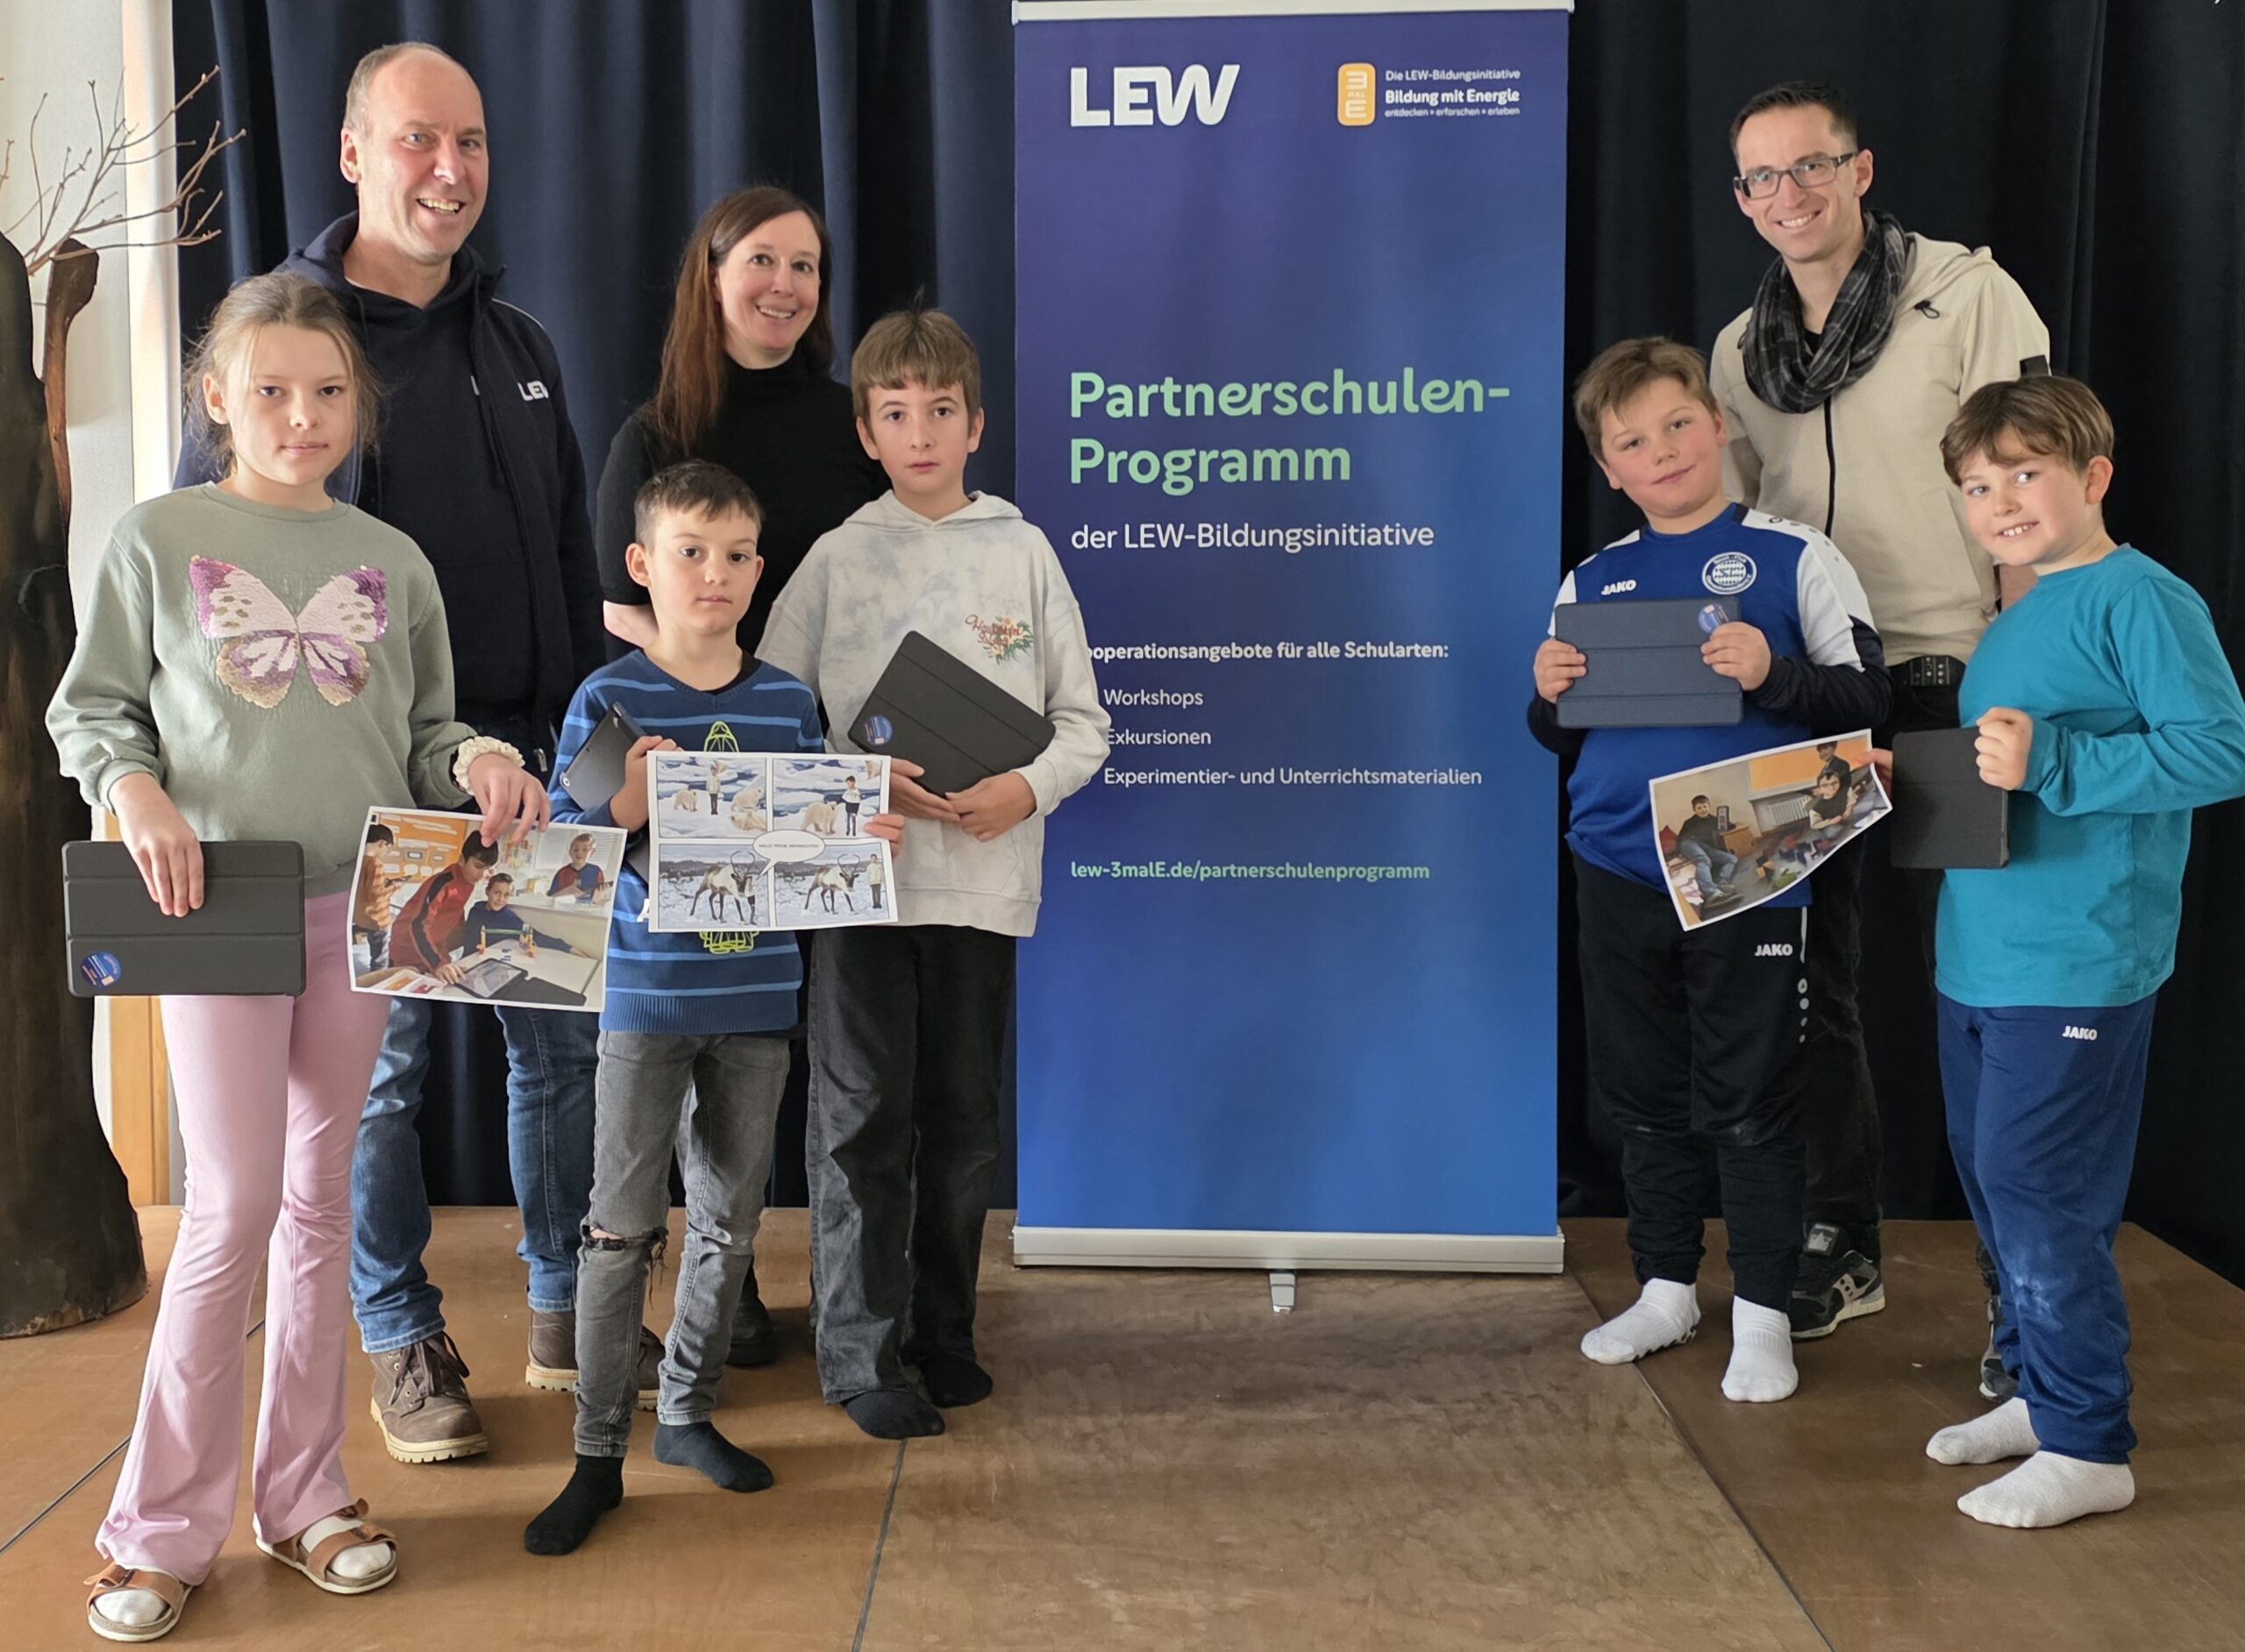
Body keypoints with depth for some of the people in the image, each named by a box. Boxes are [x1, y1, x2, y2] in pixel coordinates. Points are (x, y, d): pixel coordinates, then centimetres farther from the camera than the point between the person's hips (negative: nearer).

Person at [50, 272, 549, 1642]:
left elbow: (424, 731, 12)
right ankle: (163, 1526, 10)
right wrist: (135, 788, -15)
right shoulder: (160, 539, 1)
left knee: (320, 1200, 10)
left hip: (358, 907, 3)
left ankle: (303, 1492, 22)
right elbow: (91, 707, 4)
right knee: (236, 1205, -5)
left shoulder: (392, 562, 9)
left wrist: (476, 758, -9)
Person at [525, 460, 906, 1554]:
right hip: (646, 1001, -4)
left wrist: (860, 838, -8)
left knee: (728, 1218, 13)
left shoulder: (788, 702, 6)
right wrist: (627, 805, -24)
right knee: (623, 1227, -1)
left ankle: (687, 1413, 30)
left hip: (755, 1000, 4)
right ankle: (598, 1455, 11)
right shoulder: (608, 701, -5)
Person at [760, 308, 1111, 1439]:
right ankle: (859, 1355, 9)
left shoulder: (1023, 552, 7)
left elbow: (1083, 722, 8)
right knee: (863, 1118, -1)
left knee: (963, 1117, 10)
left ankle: (941, 1331, 26)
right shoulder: (837, 559, 4)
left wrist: (1027, 789, -11)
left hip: (982, 879, 2)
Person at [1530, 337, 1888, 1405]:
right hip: (1619, 873, 5)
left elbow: (1864, 696, -6)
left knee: (1749, 1101, 3)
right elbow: (1561, 737, 15)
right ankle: (1666, 1287, 30)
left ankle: (1761, 1311, 16)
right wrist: (1550, 696, -6)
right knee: (1642, 1093, 14)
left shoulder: (1793, 558, -2)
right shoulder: (1593, 582, 10)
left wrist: (1771, 672, -22)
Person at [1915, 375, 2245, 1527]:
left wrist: (2049, 764, -24)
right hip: (1979, 957, 9)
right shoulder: (2011, 627, 15)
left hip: (2077, 964, -9)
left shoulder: (2142, 600, -11)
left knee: (2039, 1192, -6)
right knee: (1992, 1179, 16)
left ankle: (2086, 1447, 7)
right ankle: (2037, 1390, 32)